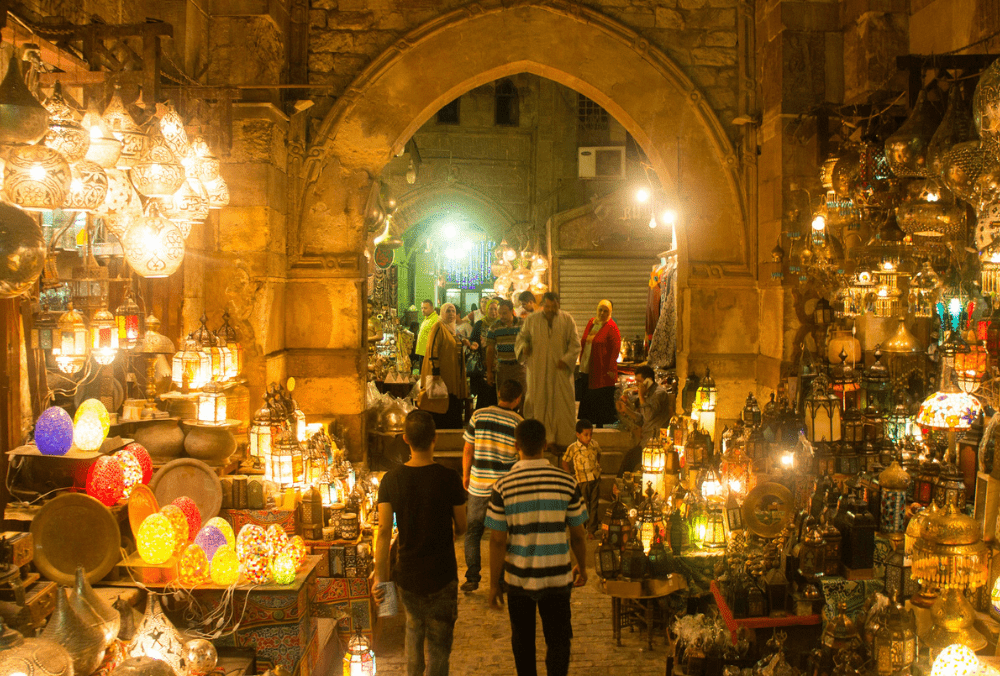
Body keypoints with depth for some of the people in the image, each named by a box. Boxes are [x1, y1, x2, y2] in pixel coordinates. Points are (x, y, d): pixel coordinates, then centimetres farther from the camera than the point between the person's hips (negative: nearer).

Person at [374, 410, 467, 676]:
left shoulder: (391, 480, -8)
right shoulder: (449, 479, -14)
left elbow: (384, 531, -10)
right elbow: (461, 527, -3)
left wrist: (380, 576, -5)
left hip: (407, 575, 3)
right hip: (441, 576, -3)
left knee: (414, 628, 27)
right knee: (438, 644, 8)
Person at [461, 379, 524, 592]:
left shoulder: (478, 416, -3)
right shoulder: (519, 423, -7)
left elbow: (467, 450, 2)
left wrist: (465, 475, 15)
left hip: (478, 485, 1)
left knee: (473, 531, 13)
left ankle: (472, 578, 12)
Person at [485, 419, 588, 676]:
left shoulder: (503, 486, -11)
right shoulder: (566, 482, -9)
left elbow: (498, 541, -9)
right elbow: (578, 534, -1)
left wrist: (494, 584, 2)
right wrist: (582, 568, 16)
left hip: (518, 578, 0)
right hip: (557, 577, 0)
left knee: (522, 639, 19)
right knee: (558, 640, 13)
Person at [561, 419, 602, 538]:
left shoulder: (594, 445, -1)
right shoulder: (573, 448, -12)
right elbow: (564, 462, -1)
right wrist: (571, 475, -4)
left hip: (595, 479, 3)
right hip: (582, 481, -3)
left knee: (594, 505, 7)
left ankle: (592, 530, 16)